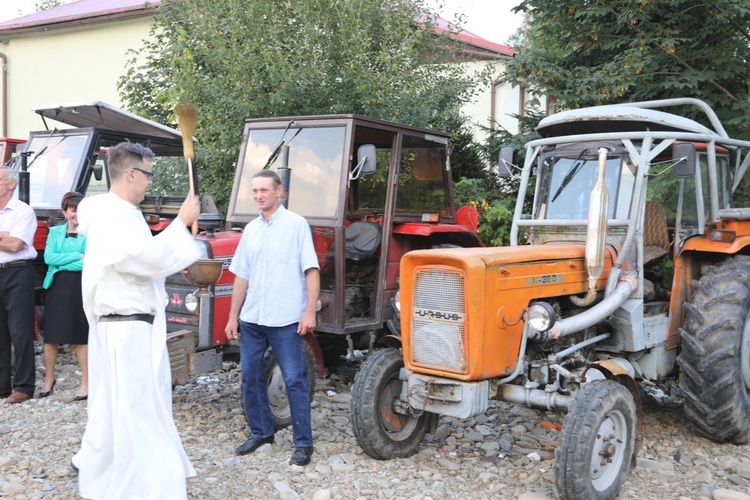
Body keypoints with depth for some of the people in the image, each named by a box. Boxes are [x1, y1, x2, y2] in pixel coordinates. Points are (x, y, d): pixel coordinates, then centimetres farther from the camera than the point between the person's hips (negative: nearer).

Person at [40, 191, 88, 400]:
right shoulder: (55, 232, 12)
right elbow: (48, 258, -2)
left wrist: (62, 263, -11)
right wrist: (77, 256, -9)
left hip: (80, 287, -3)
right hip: (56, 287, 4)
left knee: (79, 336, 1)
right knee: (50, 335, 6)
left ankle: (86, 382, 9)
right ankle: (49, 380, 19)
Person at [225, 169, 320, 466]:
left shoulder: (296, 224, -4)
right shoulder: (251, 230, 12)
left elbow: (311, 270, -9)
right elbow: (241, 276, 15)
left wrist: (310, 311, -17)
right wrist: (233, 316, 12)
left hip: (285, 319, -6)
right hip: (251, 319, 6)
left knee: (294, 380, -1)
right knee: (250, 376, 11)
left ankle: (303, 443, 8)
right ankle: (261, 432, 27)